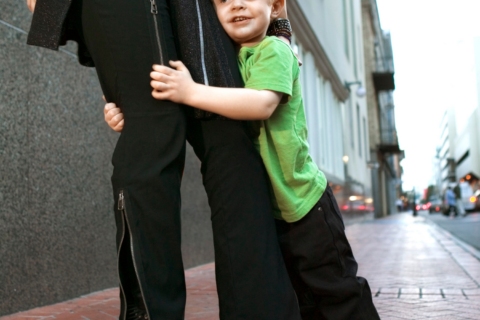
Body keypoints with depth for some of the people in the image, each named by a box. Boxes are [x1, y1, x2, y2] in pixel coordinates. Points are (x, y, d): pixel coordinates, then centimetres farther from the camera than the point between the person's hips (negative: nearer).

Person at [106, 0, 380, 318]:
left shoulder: (274, 49, -12)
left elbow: (262, 103, -30)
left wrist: (191, 91, -31)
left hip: (303, 200, -6)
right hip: (259, 209, 7)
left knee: (338, 291, 5)